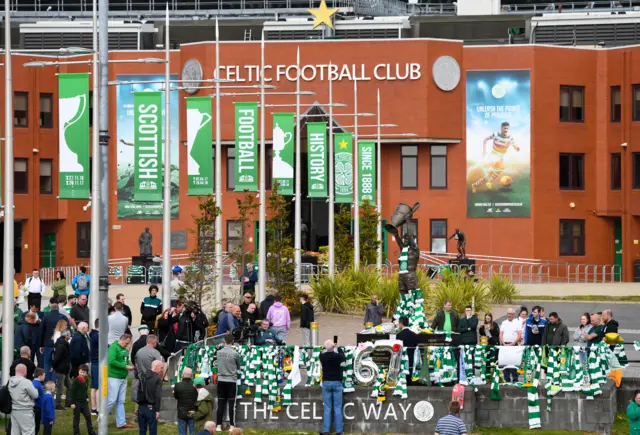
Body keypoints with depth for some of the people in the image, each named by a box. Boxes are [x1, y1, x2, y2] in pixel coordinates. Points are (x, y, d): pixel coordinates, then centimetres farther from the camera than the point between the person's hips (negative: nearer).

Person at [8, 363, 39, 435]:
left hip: (14, 410, 7)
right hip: (25, 411, -7)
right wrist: (35, 389, 9)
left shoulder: (10, 382, 4)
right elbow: (35, 395, -11)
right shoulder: (26, 382, -17)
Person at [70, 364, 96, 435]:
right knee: (76, 418, 3)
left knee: (88, 416, 5)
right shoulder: (75, 381, -14)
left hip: (84, 402, 6)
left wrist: (87, 398, 9)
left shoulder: (85, 381, 7)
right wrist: (72, 403, -17)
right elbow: (71, 391, -15)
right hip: (77, 402, -6)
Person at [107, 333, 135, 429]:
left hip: (123, 378, 9)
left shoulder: (125, 349, 14)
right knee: (111, 400, -6)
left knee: (121, 401, 10)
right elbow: (111, 361, -23)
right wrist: (125, 366, -20)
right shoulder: (113, 347, -12)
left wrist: (130, 366, 2)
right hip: (114, 377, -9)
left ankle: (121, 422, 13)